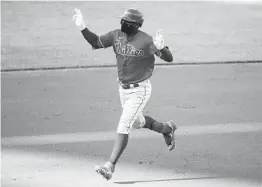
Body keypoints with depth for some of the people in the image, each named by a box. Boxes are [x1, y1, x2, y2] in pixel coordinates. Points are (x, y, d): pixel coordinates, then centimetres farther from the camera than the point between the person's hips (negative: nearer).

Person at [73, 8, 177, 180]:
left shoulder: (146, 41, -23)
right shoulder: (116, 35, -4)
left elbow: (169, 58, -25)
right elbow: (96, 43, 6)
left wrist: (160, 48, -47)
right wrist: (83, 28, -9)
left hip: (140, 90, -8)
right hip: (123, 88, 8)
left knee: (123, 126, -15)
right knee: (137, 122, 26)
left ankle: (110, 166, -16)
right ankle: (167, 129, 52)